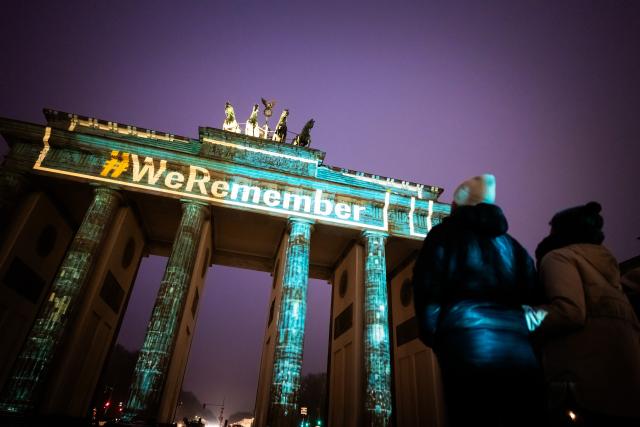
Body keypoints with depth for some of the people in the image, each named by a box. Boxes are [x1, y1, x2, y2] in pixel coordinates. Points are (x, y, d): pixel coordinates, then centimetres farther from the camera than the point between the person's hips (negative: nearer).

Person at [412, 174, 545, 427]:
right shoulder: (511, 244, 22)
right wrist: (517, 333, 18)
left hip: (468, 348, -4)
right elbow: (534, 299, 15)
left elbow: (428, 292, -2)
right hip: (520, 351, 5)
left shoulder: (444, 235, 9)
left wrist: (434, 338, 6)